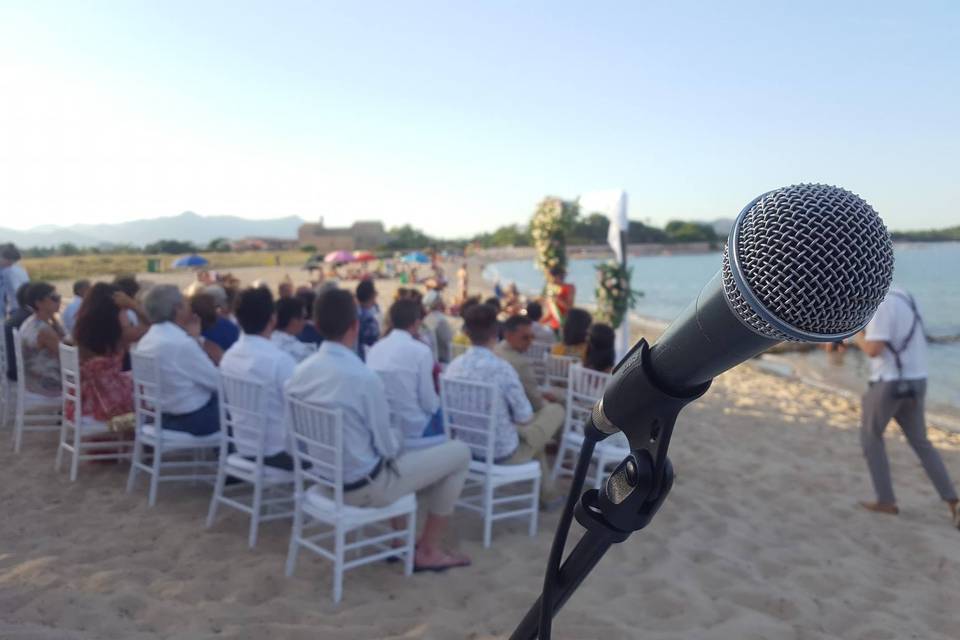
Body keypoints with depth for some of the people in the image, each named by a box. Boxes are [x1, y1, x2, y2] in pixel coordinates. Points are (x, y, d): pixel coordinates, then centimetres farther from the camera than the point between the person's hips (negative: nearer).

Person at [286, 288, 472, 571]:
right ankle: (428, 552, 15)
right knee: (459, 453, 4)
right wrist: (396, 438, 6)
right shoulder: (364, 377, -26)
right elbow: (387, 447, -17)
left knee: (396, 453, 33)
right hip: (363, 485, -7)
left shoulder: (301, 371, -6)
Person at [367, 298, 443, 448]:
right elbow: (429, 403, -12)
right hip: (412, 430, -6)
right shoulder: (421, 351, -15)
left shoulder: (374, 348, 1)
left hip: (379, 427, 6)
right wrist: (438, 401, 11)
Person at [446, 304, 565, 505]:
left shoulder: (454, 366, -7)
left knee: (530, 429, 32)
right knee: (555, 410, 16)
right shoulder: (502, 368, -25)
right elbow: (524, 417, -17)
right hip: (502, 452, -6)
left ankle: (546, 492, 45)